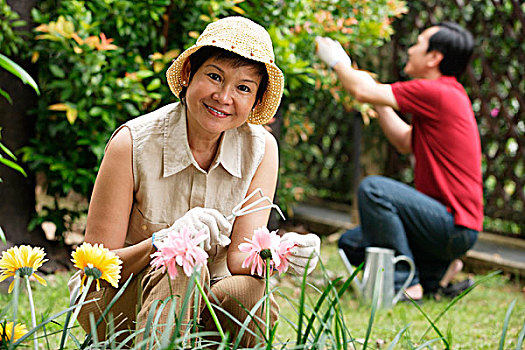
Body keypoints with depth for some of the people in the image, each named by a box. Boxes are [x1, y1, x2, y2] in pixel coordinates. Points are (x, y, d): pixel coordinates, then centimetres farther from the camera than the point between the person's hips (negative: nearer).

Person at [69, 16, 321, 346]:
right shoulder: (133, 143, -17)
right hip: (119, 303, -3)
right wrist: (162, 241, -36)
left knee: (250, 294, -30)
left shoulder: (261, 149, -8)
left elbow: (240, 259, -14)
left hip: (206, 303, 3)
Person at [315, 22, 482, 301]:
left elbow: (362, 91, -15)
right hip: (449, 223, 10)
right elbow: (406, 143, 24)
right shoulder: (446, 96, 15)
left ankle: (405, 284, -16)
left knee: (373, 188, -24)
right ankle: (438, 271, 9)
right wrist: (379, 104, 20)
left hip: (455, 227, -10)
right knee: (351, 244, 8)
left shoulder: (437, 93, -17)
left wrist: (337, 61, 4)